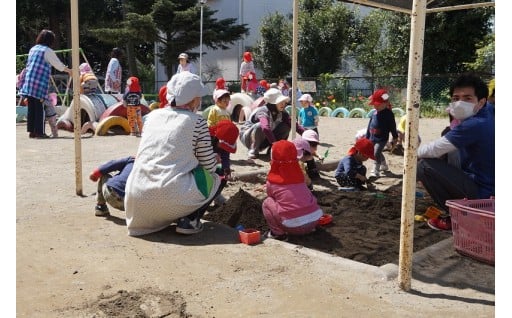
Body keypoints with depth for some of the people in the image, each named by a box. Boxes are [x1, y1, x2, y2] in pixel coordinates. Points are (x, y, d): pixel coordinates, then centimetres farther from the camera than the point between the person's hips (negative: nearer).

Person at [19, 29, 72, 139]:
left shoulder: (33, 49, 17)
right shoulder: (48, 51, -4)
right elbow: (59, 65, 0)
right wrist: (69, 71, 15)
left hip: (28, 81, 6)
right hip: (39, 82, -6)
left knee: (31, 107, 9)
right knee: (39, 107, -3)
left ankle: (31, 131, 13)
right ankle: (39, 132, -2)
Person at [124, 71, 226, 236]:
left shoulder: (153, 115, 13)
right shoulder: (196, 121, 0)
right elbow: (209, 166, 3)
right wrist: (216, 159, 26)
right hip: (171, 200, -5)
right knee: (218, 178, 19)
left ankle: (150, 218, 16)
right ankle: (189, 219, -1)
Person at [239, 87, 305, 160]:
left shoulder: (282, 113, -9)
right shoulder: (263, 112, -30)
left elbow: (293, 124, -17)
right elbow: (266, 128, -48)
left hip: (264, 140, 6)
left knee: (286, 126, -12)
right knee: (259, 126, -38)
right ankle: (253, 151, -20)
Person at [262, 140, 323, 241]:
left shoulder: (271, 181, -1)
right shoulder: (298, 175, 11)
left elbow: (271, 196, 15)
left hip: (294, 225, -5)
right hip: (315, 218, 5)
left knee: (267, 203, 13)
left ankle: (278, 233, 7)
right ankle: (308, 228, 24)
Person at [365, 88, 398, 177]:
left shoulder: (388, 113, -12)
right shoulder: (374, 113, 7)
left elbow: (392, 126, -8)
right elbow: (370, 125, 14)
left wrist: (395, 138, -4)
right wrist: (367, 136, 16)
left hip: (382, 139, -7)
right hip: (373, 138, 7)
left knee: (377, 152, -18)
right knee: (378, 153, 20)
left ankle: (375, 170, -14)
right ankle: (384, 165, 42)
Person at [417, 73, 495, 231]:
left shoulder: (473, 126, -27)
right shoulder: (489, 112, 1)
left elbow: (433, 151, -23)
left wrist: (414, 151, -4)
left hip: (481, 193, -10)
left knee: (424, 166, -18)